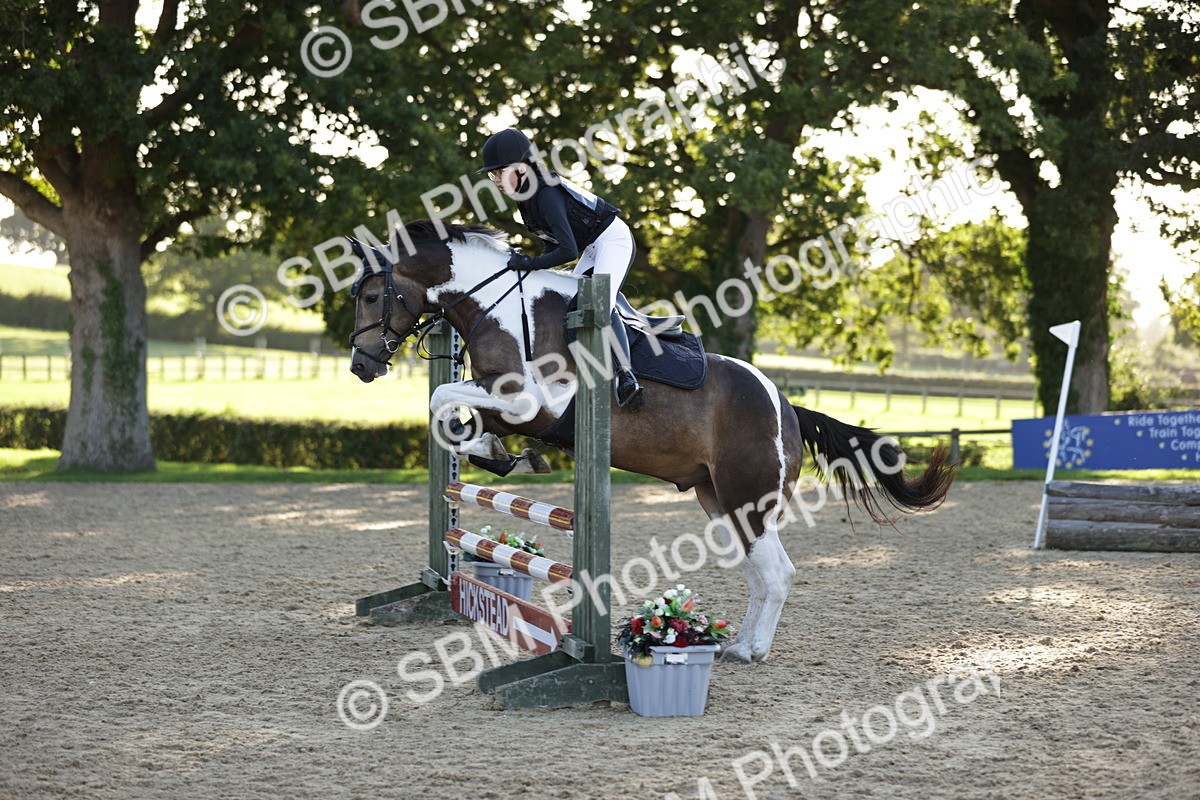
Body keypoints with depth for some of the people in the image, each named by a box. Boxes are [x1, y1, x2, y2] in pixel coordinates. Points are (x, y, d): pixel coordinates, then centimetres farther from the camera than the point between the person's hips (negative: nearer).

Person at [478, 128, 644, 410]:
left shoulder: (546, 194, -26)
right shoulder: (527, 195, 3)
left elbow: (568, 251, -31)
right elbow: (551, 244, 11)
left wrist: (529, 264, -24)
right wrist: (530, 264, -4)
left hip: (613, 239, -11)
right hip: (593, 248, 11)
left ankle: (626, 376, -34)